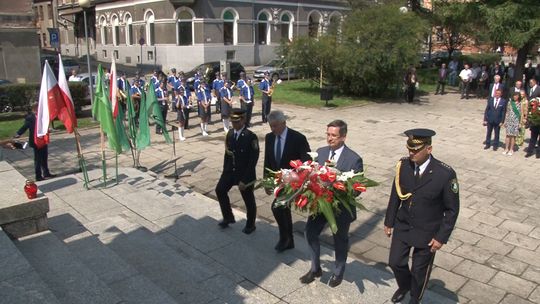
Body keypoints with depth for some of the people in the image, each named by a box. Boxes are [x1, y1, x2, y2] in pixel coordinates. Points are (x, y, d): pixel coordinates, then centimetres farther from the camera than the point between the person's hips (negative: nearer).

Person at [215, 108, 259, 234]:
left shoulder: (251, 137, -20)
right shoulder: (230, 133, 0)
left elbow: (253, 160, -20)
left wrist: (245, 179, -21)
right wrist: (225, 170, 8)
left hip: (245, 173, -6)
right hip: (230, 171, 6)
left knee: (248, 200, 9)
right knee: (220, 190, 10)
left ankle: (250, 225, 32)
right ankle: (228, 217, 31)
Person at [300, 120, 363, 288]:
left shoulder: (354, 159, -17)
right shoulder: (320, 152, -3)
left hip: (340, 208, -4)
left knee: (340, 241, 16)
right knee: (310, 233, 10)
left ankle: (338, 273, 40)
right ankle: (315, 269, 33)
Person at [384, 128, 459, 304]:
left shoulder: (445, 174, -23)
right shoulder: (403, 165, -12)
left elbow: (452, 209, -13)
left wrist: (441, 237, -13)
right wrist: (389, 221, 5)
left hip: (427, 233, -3)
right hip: (402, 227, 3)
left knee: (419, 271, 15)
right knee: (395, 262, 13)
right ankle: (404, 286, 47)